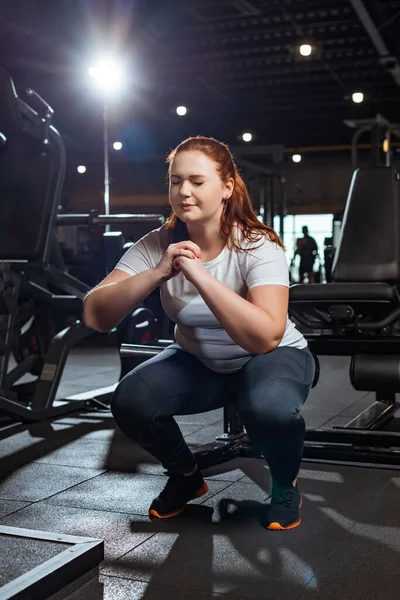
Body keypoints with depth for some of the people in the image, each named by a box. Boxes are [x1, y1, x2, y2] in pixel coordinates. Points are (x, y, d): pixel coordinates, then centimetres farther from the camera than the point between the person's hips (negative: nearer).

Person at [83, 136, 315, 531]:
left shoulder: (257, 246, -22)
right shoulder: (157, 245, -13)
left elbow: (266, 337, -37)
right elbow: (95, 316, -22)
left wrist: (198, 274, -39)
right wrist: (158, 273, -35)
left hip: (270, 357, -3)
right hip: (198, 361, 4)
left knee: (270, 408, -37)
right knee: (129, 402, -22)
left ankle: (285, 486, -1)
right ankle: (186, 476, 9)